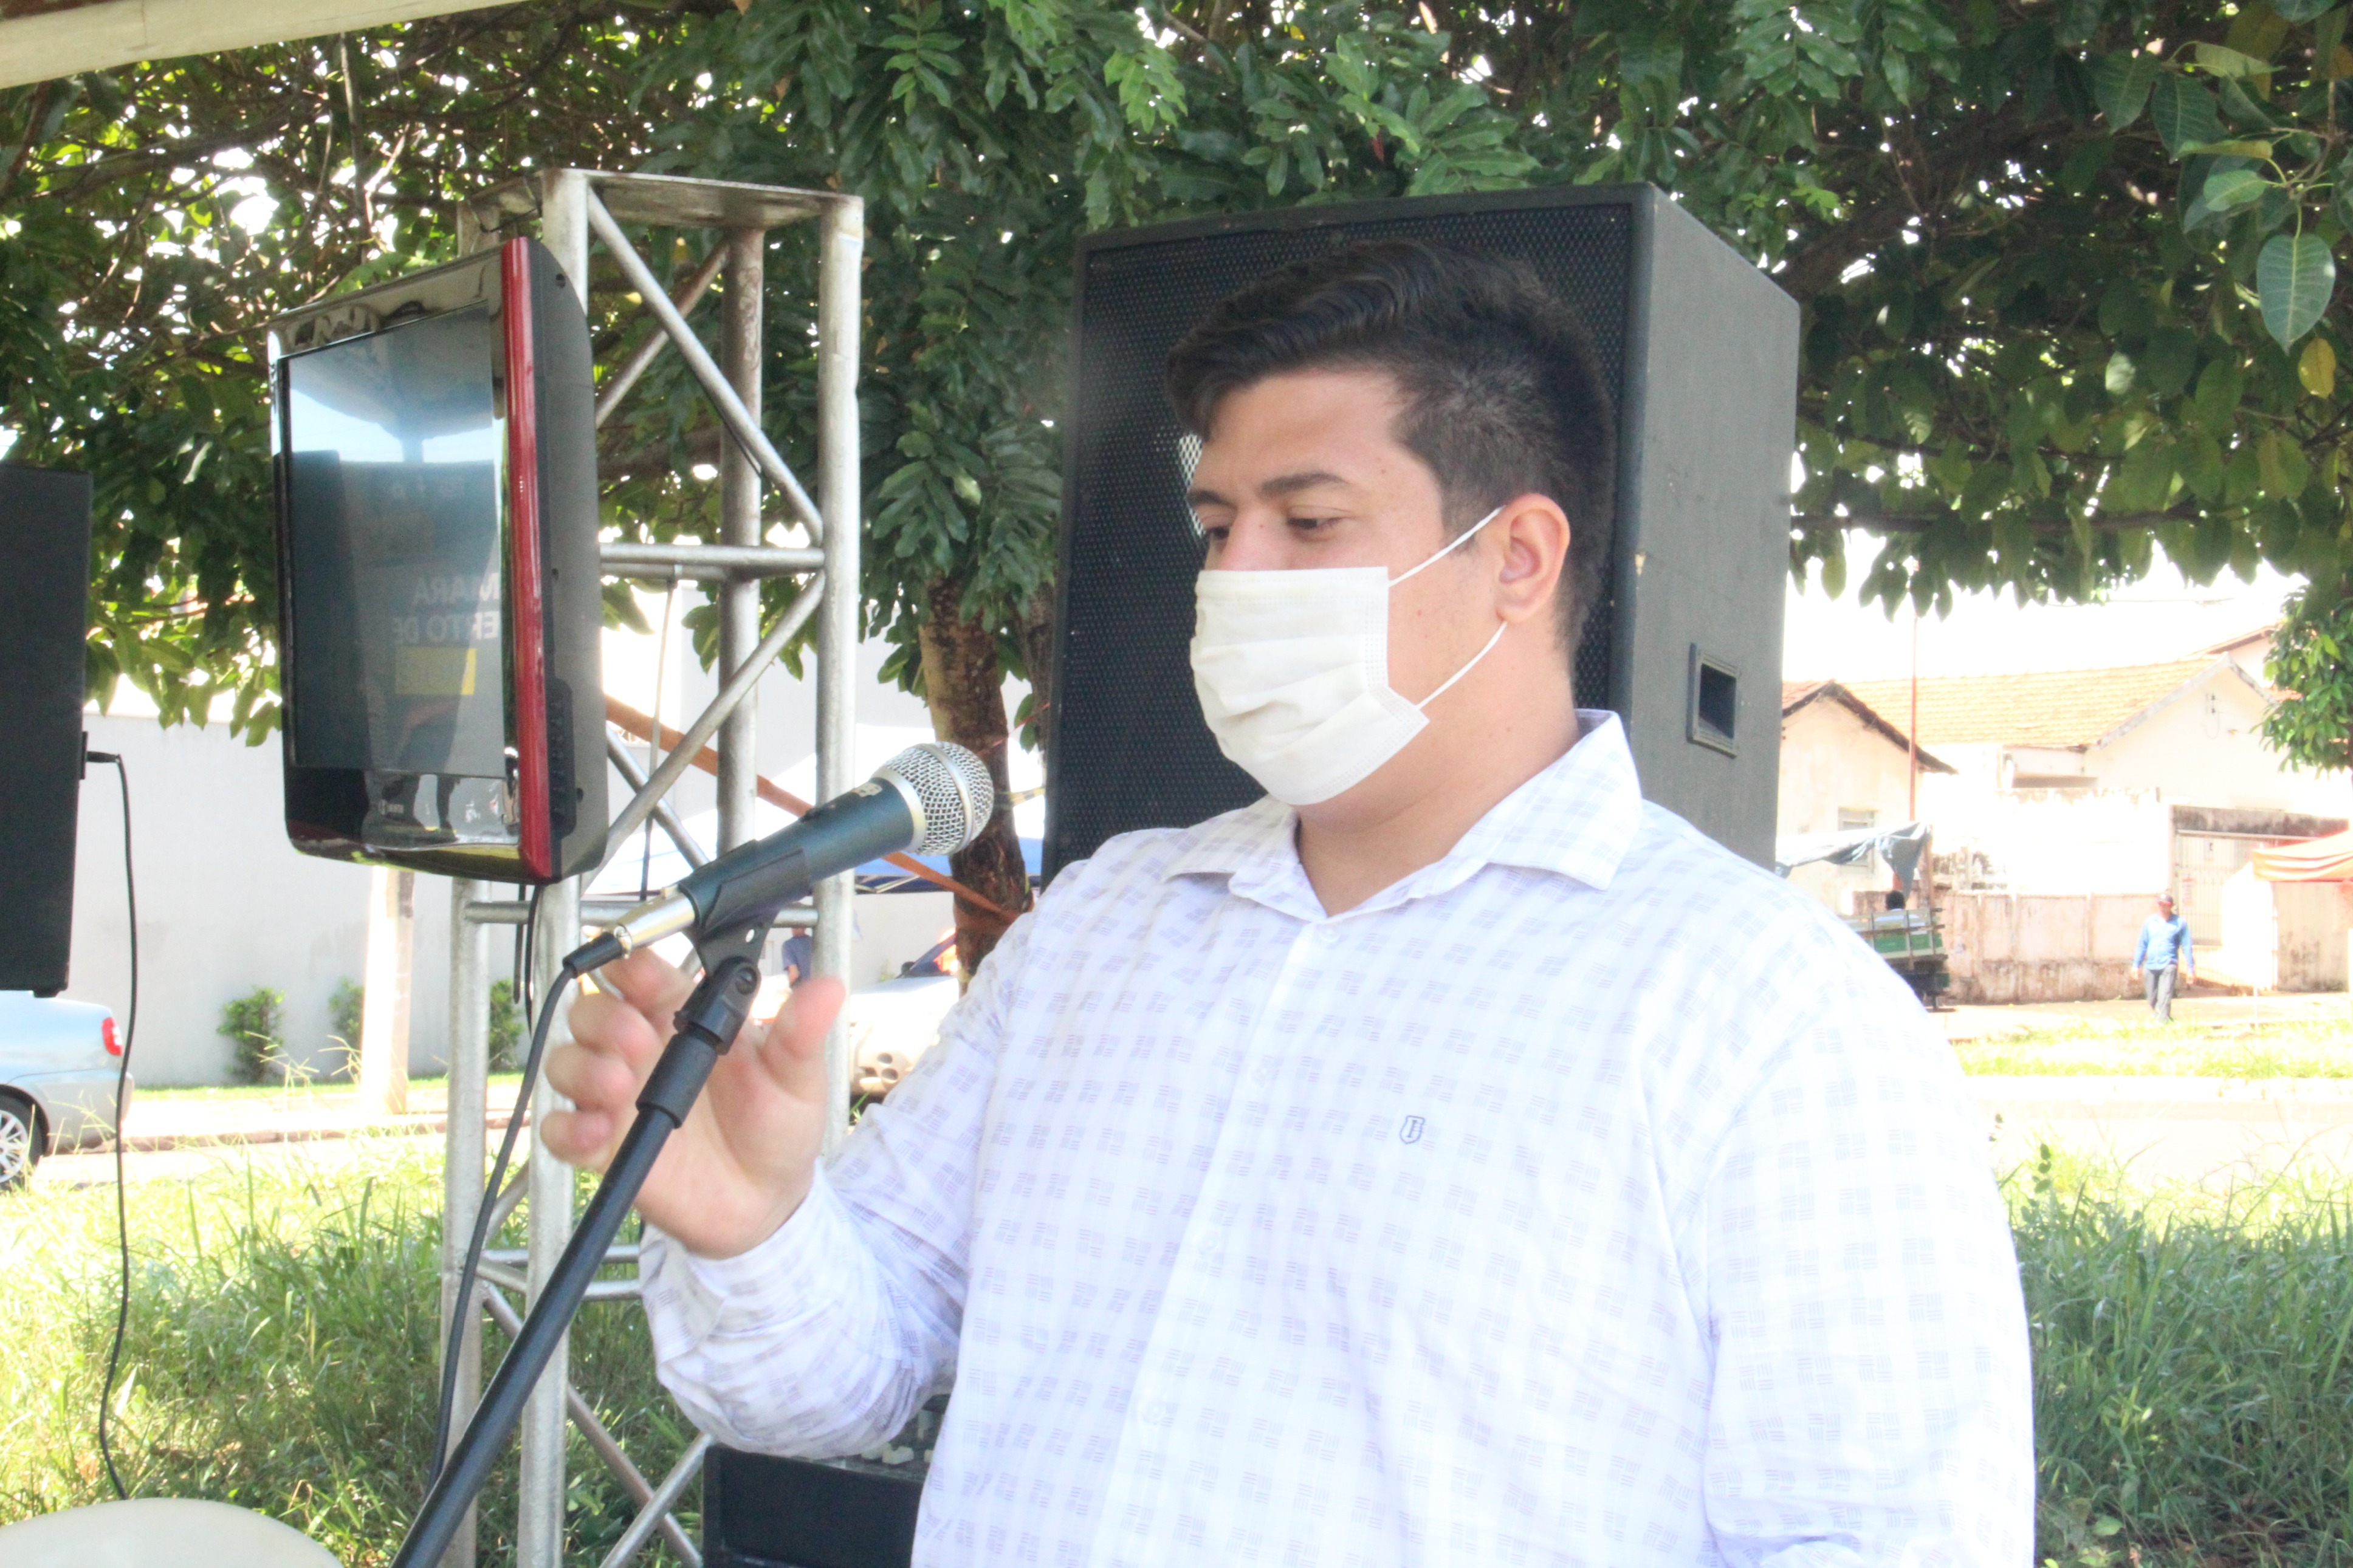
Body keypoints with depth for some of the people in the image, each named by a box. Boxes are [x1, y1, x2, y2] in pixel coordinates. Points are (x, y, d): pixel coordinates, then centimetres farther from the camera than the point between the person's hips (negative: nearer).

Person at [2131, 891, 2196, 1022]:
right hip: (2150, 966, 4)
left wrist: (2191, 969, 3)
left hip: (2168, 965, -4)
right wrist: (2136, 965, 13)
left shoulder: (2180, 923, 3)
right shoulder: (2149, 922, 12)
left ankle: (2162, 1021, -23)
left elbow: (2187, 947, 5)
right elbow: (2141, 945, 17)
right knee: (2152, 1000, 7)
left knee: (2164, 997, -17)